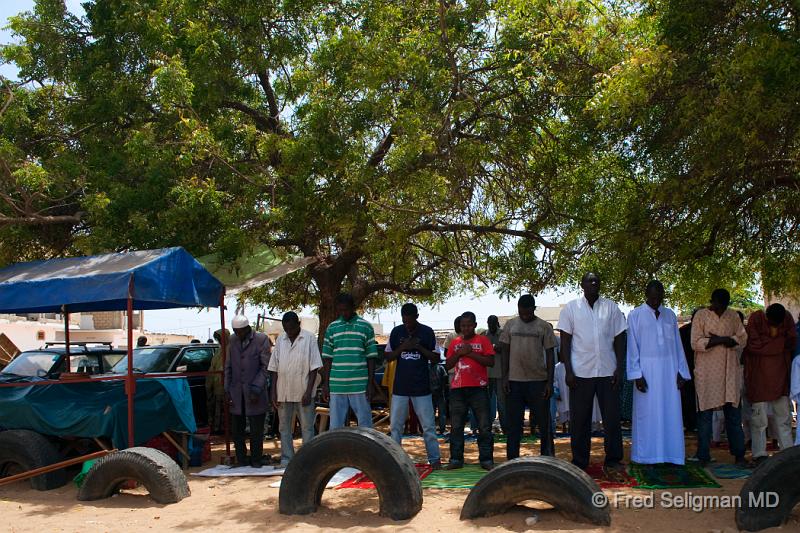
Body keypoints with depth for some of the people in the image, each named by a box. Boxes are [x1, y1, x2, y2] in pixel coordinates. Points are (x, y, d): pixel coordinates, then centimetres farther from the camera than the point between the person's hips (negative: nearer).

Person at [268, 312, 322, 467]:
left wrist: (308, 391, -13)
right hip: (283, 392, 4)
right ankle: (286, 459, 18)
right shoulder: (280, 340, 7)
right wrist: (273, 392, 2)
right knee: (284, 428, 10)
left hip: (303, 392, -4)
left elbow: (314, 367, -7)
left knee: (307, 427, 2)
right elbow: (274, 368, 9)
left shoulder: (309, 338, -4)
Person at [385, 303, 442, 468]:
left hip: (421, 387, -2)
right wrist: (403, 348, -13)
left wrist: (419, 347, -15)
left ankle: (435, 459, 7)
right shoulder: (396, 332, 3)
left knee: (428, 425, 0)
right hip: (400, 386, 2)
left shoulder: (427, 332, -2)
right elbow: (388, 356, 4)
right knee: (395, 425, 7)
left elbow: (436, 358, 0)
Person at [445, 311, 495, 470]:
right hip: (457, 389, 3)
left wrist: (471, 353, -12)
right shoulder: (455, 342, 14)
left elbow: (491, 361, -6)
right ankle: (456, 459, 12)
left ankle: (486, 459, 5)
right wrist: (459, 353, -5)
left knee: (484, 426, -1)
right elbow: (448, 365, 10)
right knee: (456, 426, 5)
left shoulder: (483, 340, 5)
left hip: (478, 388, -3)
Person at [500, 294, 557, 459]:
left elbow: (550, 354, 1)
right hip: (515, 380, 2)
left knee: (544, 421, 3)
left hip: (538, 380, -1)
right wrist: (504, 377, 0)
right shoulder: (510, 325, 6)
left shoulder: (544, 327, 1)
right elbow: (505, 351, 8)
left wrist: (550, 382, -5)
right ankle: (512, 459, 14)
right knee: (514, 422, 7)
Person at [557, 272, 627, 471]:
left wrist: (619, 369, -1)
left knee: (612, 417, 4)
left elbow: (619, 339, 8)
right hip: (581, 372, -1)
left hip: (607, 372, 1)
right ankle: (579, 462, 14)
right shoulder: (571, 308, 4)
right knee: (579, 419, 4)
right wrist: (568, 371, -6)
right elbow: (565, 341, 2)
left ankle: (613, 459, 16)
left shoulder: (611, 307, 8)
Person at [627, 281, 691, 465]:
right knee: (648, 412, 0)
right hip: (646, 369, -3)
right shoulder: (635, 315, 0)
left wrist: (681, 372, 4)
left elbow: (677, 345, 11)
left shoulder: (670, 315, 11)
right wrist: (637, 375, -10)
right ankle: (647, 455, 8)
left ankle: (670, 453, 10)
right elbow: (632, 347, -3)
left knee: (670, 412, 3)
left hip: (669, 369, 3)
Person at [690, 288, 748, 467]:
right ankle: (703, 455, 6)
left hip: (730, 372, 3)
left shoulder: (733, 316, 10)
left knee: (734, 413, 6)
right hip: (707, 373, -3)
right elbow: (696, 343, -9)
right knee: (705, 413, 0)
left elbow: (743, 337, 8)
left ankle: (739, 454, 13)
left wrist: (729, 341, -12)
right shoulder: (701, 316, -2)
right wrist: (723, 340, -15)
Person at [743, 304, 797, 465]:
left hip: (780, 374, 4)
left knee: (784, 415, 7)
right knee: (759, 415, -3)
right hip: (759, 375, -4)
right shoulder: (756, 319, -11)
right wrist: (780, 342, -9)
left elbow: (792, 342, -4)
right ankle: (759, 454, 4)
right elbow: (754, 344, -18)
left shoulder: (787, 319, 3)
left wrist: (767, 342, -10)